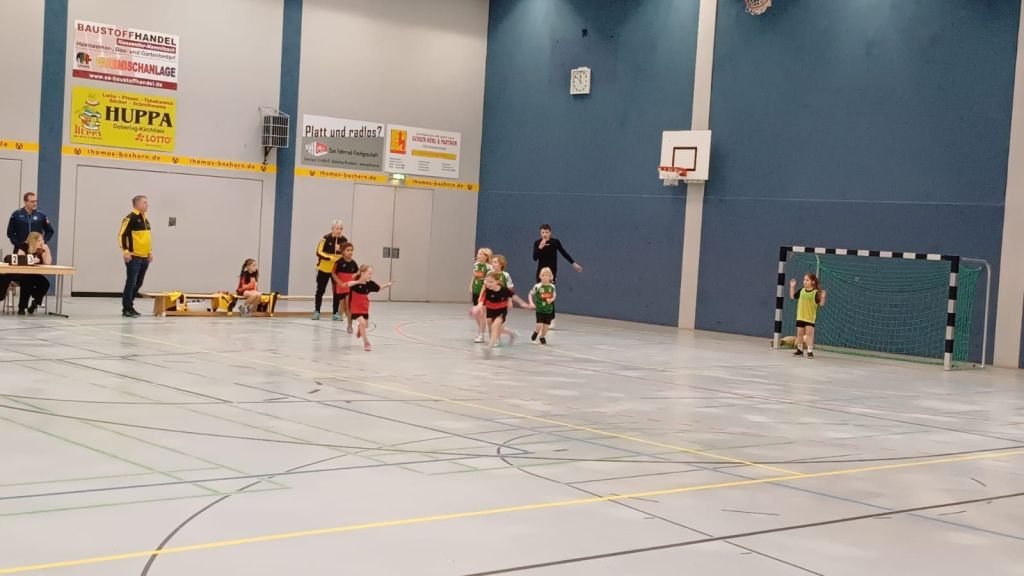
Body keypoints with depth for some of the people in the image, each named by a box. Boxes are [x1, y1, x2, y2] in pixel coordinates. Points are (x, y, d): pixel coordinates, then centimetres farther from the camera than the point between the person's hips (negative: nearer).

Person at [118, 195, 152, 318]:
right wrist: (125, 252, -19)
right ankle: (126, 309, -2)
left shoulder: (145, 219, 16)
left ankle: (130, 306, 22)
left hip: (144, 258, 8)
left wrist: (150, 252, 20)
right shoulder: (131, 218, -10)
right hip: (133, 257, -8)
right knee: (131, 283, -7)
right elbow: (122, 235, -14)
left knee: (138, 283, 13)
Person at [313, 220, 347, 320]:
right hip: (324, 268, -2)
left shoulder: (344, 240, -1)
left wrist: (341, 250, -17)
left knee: (337, 291, 3)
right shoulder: (326, 238, -11)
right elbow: (319, 252, -14)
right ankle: (316, 311, 12)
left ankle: (336, 313, 10)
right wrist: (330, 258, -25)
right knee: (320, 290, 5)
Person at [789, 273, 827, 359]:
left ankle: (810, 351, -5)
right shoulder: (801, 291, 5)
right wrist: (792, 287, 8)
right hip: (800, 317, 5)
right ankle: (800, 350, 23)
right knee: (799, 333, 12)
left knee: (809, 333, -8)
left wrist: (823, 297, -29)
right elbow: (792, 297, 15)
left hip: (810, 317, -5)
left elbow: (821, 304, -11)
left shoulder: (816, 292, -10)